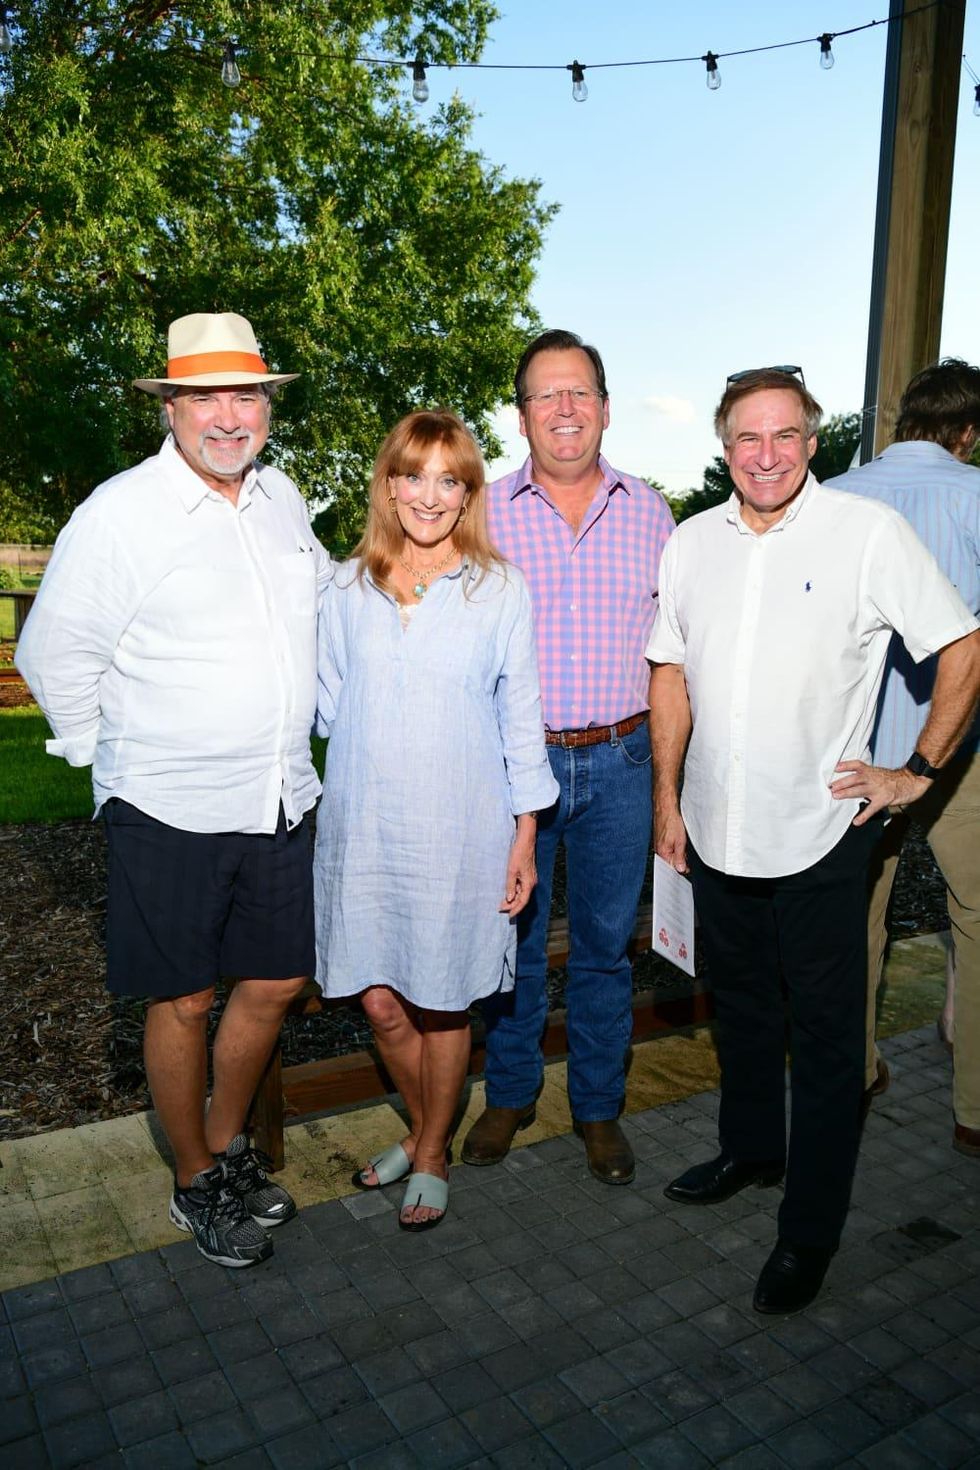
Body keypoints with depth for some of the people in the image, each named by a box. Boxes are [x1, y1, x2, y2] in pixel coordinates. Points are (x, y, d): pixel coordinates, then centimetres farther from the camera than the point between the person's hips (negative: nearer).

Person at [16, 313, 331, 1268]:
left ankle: (229, 1146, 40)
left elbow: (322, 597, 26)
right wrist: (115, 759, 1)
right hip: (169, 810, -5)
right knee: (183, 1001, 9)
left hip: (278, 801, 6)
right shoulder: (119, 514, -12)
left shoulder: (282, 497, 6)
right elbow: (54, 657, -5)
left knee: (275, 983, 15)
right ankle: (196, 1186, 32)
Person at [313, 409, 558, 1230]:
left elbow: (521, 717, 0)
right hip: (363, 825, 3)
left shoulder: (501, 590, -3)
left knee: (441, 1003, 9)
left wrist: (525, 837, -1)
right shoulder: (349, 586, 4)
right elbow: (328, 701, 13)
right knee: (380, 1000, 10)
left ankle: (432, 1158, 33)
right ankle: (424, 1129, 38)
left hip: (458, 830, -2)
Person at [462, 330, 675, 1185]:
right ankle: (510, 1094, 32)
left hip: (618, 762, 1)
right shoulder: (484, 514, 0)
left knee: (605, 943, 11)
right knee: (512, 936, 11)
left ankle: (599, 1107, 30)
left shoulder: (648, 512, 6)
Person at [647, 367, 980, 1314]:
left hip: (820, 834, -4)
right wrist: (666, 798, 8)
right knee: (739, 1005, 22)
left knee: (824, 1032, 7)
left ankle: (810, 1232, 22)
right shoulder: (692, 543, 5)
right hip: (715, 829, 5)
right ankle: (750, 1148, 44)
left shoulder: (869, 532, -9)